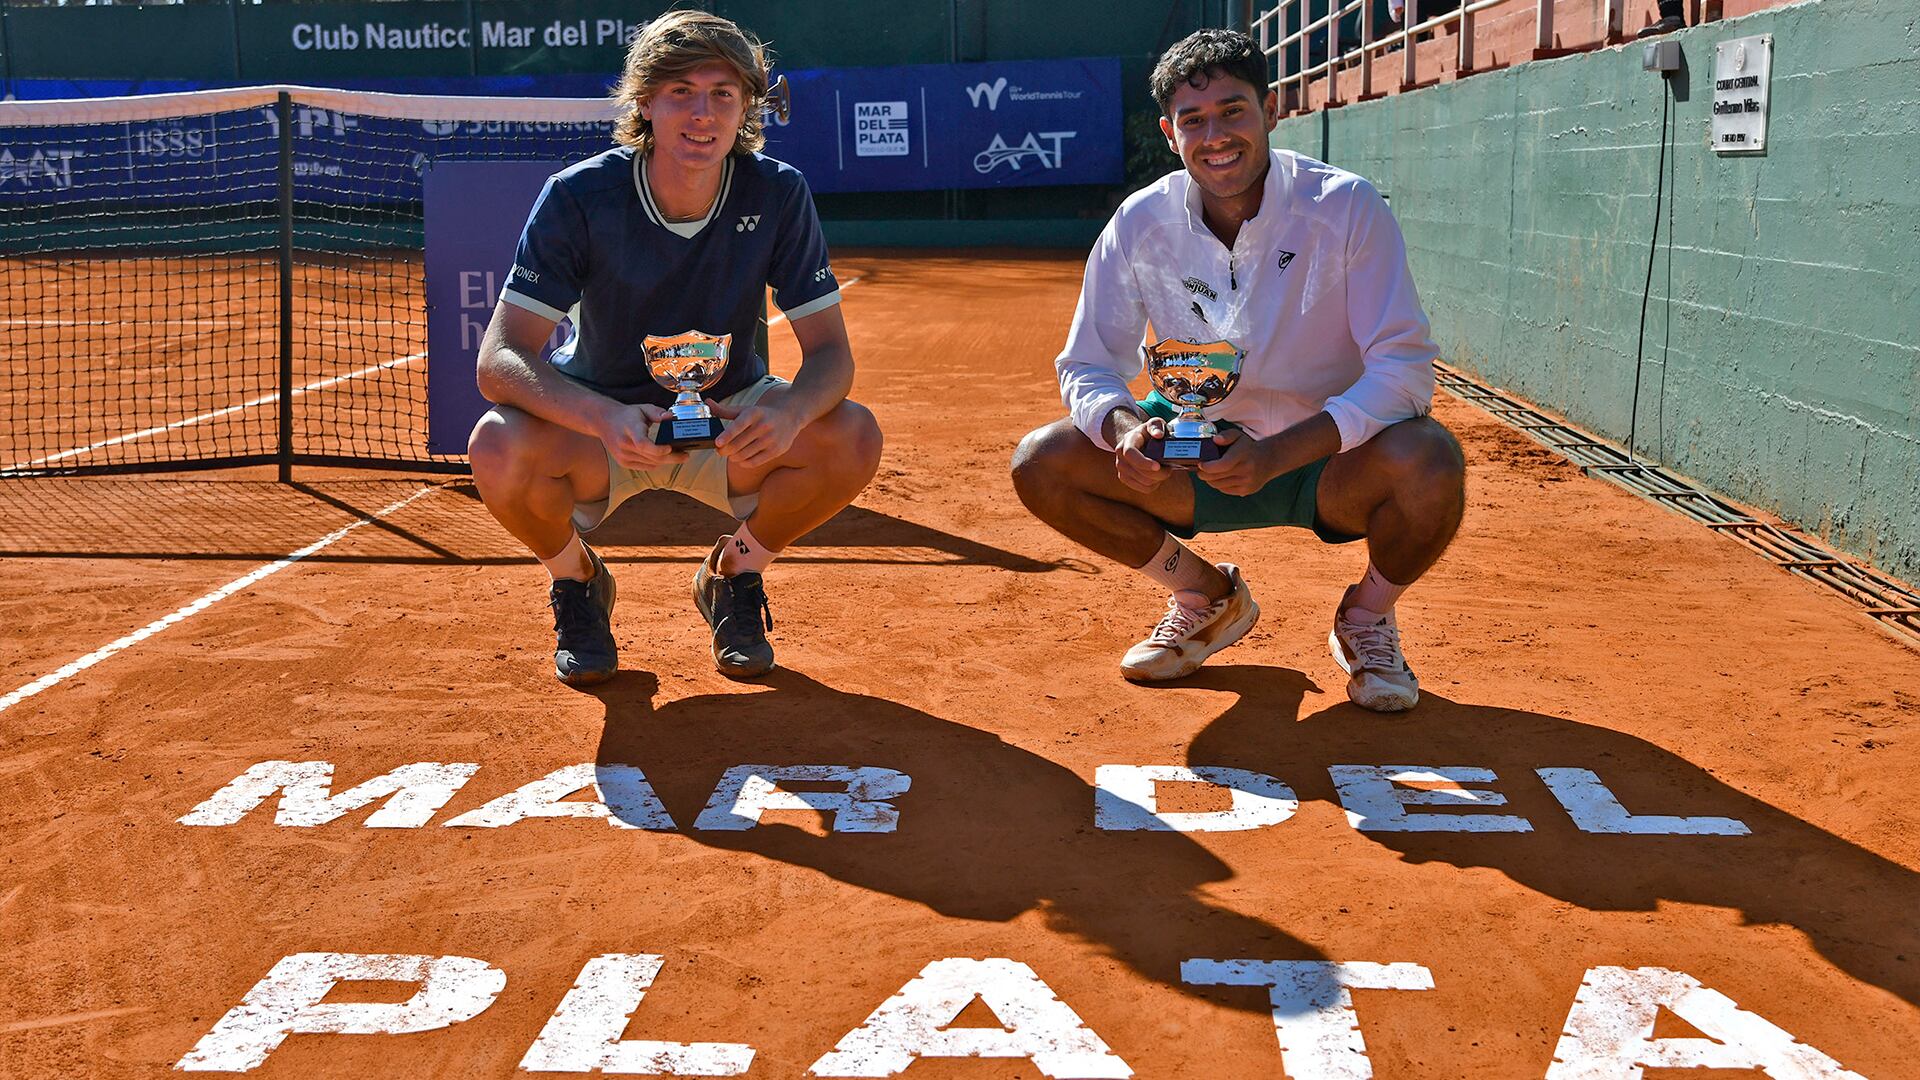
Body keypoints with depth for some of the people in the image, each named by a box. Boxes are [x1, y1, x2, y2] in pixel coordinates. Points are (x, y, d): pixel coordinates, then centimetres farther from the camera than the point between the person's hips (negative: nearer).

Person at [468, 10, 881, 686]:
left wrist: (791, 410, -41)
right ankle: (576, 580, 2)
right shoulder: (579, 197, -21)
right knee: (497, 445, -33)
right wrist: (605, 419, -47)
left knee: (854, 439, -27)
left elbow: (830, 352, -15)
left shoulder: (778, 196, -16)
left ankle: (735, 574, 4)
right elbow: (500, 360, -26)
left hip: (729, 424, 2)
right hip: (599, 420, -1)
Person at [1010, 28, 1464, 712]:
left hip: (1326, 462, -3)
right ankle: (1207, 596, 9)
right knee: (1041, 463, -17)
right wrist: (1125, 427, -29)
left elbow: (1402, 366, -23)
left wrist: (1279, 453, -37)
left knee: (1431, 464, -35)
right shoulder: (1140, 225, -9)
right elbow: (1087, 366, -4)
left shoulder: (1346, 207, -18)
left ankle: (1367, 617, 1)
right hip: (1196, 461, 3)